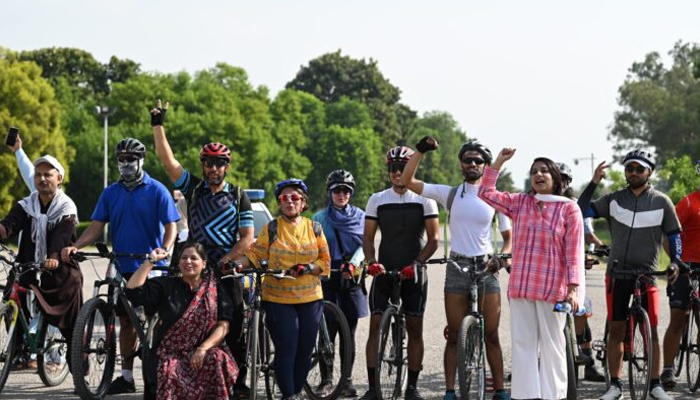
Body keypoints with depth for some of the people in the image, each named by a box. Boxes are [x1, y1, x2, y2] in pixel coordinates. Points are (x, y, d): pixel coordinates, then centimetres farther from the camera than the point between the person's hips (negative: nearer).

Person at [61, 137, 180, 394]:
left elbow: (170, 226, -7)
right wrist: (76, 246, -13)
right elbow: (97, 227, 4)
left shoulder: (157, 190, -3)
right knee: (126, 321, 8)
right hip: (123, 268, 4)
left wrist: (164, 249, -27)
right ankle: (126, 377, 15)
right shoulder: (111, 193, 9)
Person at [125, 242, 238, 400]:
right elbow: (133, 289, -1)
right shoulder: (166, 286, 12)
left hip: (205, 351, 0)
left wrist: (203, 349, -15)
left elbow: (223, 326, -1)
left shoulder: (215, 290, 10)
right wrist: (151, 261, -1)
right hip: (171, 354, 0)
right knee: (170, 373, -34)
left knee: (217, 359, -34)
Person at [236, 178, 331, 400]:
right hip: (278, 298, -2)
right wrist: (236, 263, -18)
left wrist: (307, 268, -10)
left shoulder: (314, 228, 7)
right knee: (286, 349, -10)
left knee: (305, 350, 5)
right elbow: (256, 254, -1)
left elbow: (325, 260, 7)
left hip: (310, 298, 3)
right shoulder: (271, 228, 1)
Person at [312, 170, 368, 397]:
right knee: (328, 330, -6)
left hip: (351, 278, 1)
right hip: (328, 278, -1)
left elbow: (364, 244, 1)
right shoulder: (320, 218, 10)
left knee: (349, 333, 1)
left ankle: (347, 380, 5)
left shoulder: (360, 217, 10)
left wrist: (353, 264, -16)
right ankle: (325, 378, 1)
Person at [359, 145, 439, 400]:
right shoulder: (377, 200, 5)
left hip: (413, 273, -1)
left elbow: (433, 239, -2)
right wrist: (372, 262, -12)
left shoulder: (424, 200, 0)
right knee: (375, 326, -5)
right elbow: (368, 238, 6)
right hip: (384, 271, 1)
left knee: (415, 329, 2)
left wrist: (415, 263, -16)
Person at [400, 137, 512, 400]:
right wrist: (421, 151, -9)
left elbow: (508, 237, 8)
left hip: (486, 267, 0)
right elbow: (407, 181, -1)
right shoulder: (449, 194, 4)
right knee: (454, 336, 3)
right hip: (457, 267, 0)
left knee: (491, 335, 4)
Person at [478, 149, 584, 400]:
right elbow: (486, 193, 13)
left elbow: (574, 251, -4)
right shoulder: (520, 203, 12)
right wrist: (498, 163, 6)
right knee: (522, 342, 4)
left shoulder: (569, 208, 1)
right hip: (520, 286, 4)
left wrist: (573, 288, -11)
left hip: (552, 289, -4)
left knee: (551, 345, 3)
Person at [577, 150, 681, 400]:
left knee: (651, 331, -1)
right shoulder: (614, 200, 4)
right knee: (615, 330, 4)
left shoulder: (661, 202, 0)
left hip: (647, 274, -1)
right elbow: (582, 212, -2)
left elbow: (673, 234, 5)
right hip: (617, 273, 1)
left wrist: (675, 262, -10)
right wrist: (594, 182, -10)